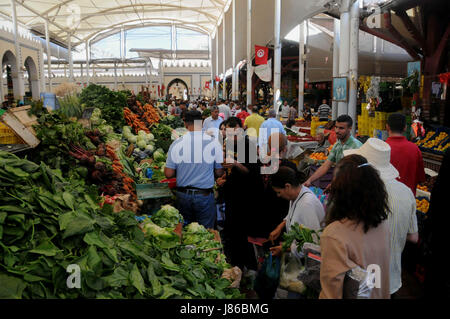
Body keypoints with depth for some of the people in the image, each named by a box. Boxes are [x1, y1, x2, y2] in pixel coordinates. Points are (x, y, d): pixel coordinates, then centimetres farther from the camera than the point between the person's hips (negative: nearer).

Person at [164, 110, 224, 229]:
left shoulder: (176, 143, -8)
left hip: (182, 195, 2)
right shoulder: (213, 143, -11)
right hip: (205, 196, -2)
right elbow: (219, 173, -4)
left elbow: (168, 174, -4)